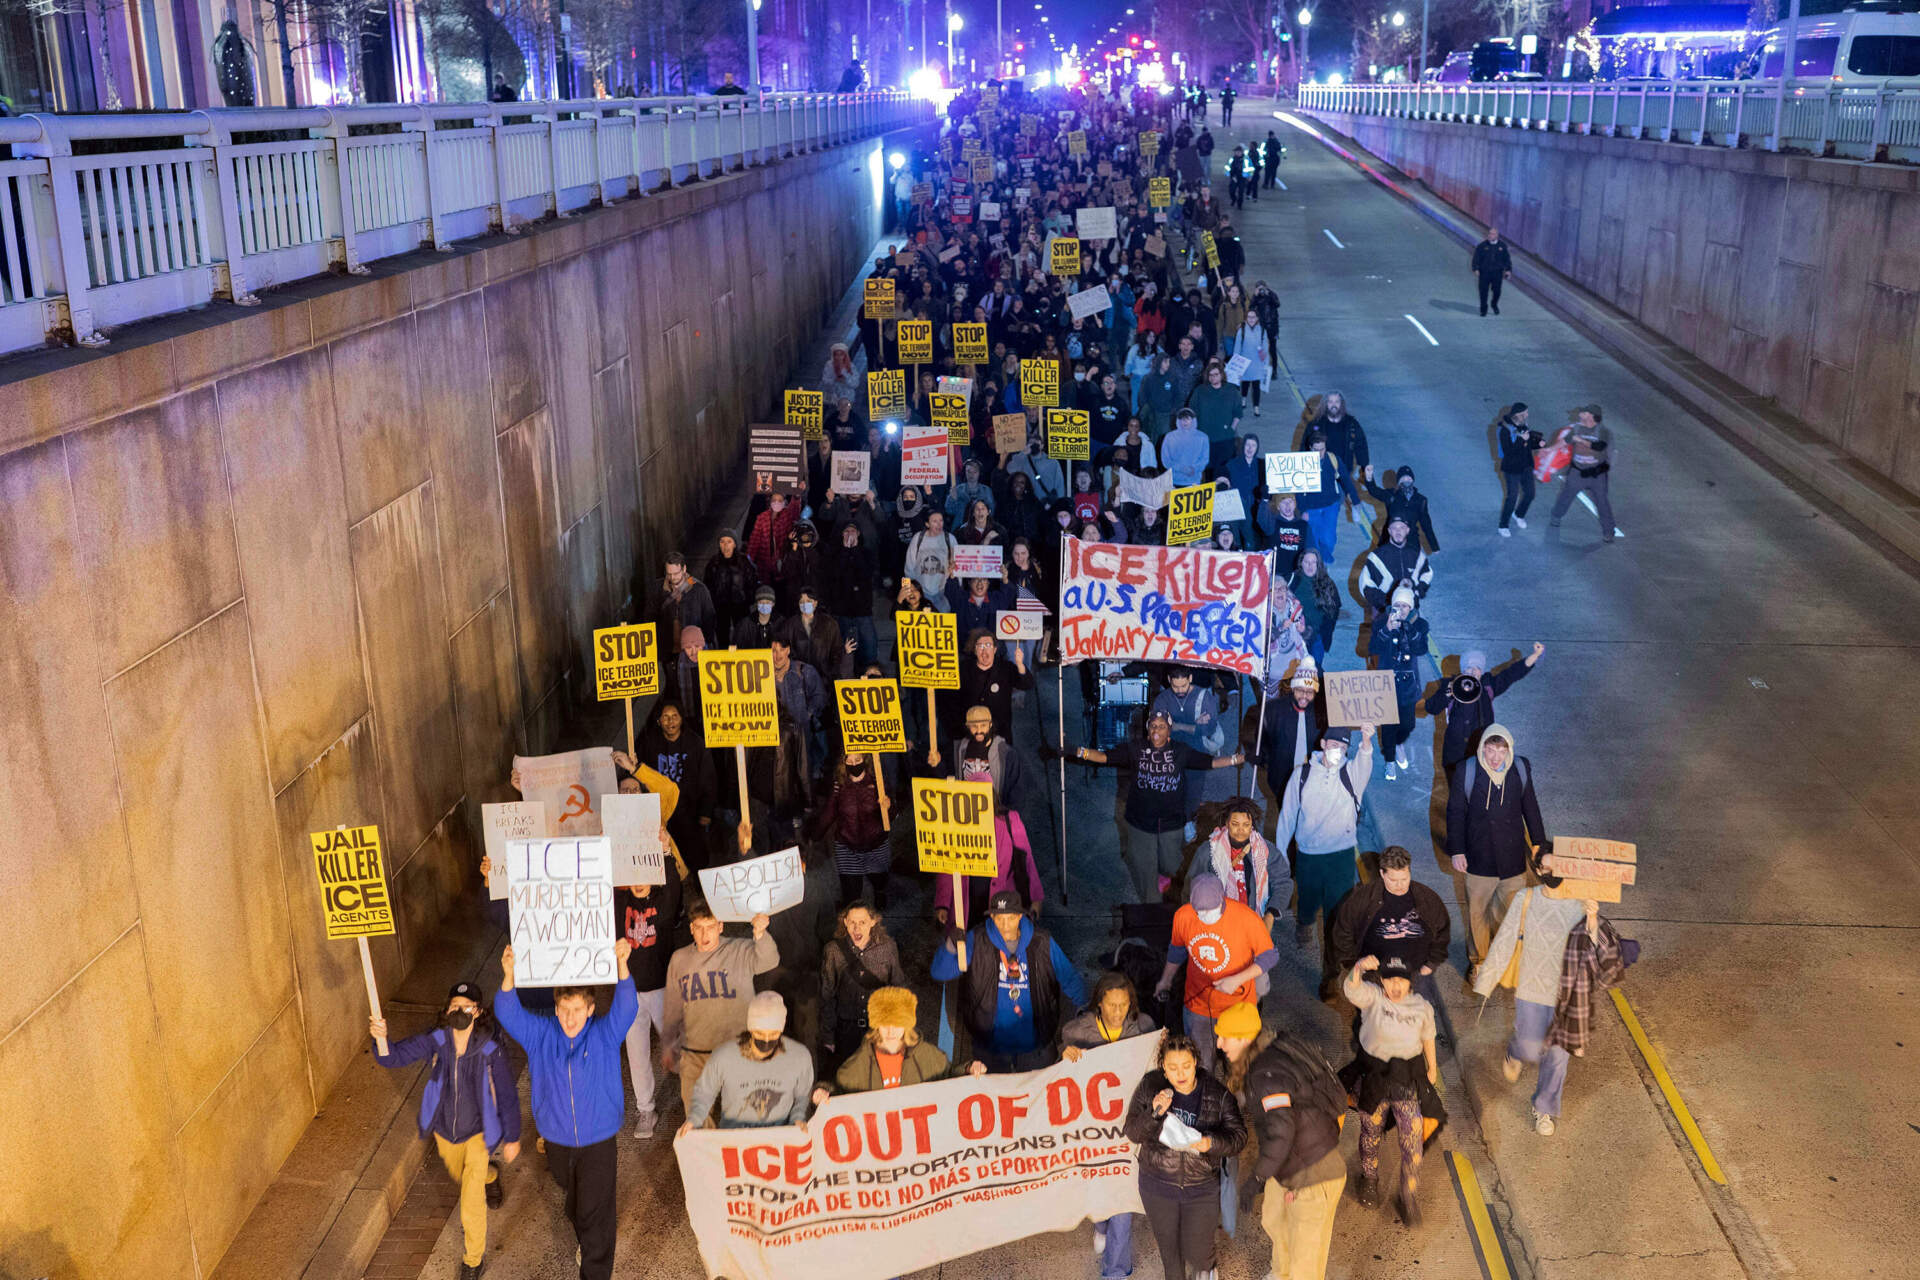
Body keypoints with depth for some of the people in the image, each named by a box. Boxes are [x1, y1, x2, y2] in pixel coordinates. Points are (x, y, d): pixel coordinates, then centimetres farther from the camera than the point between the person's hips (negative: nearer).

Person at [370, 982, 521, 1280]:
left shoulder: (491, 1051, -25)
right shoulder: (436, 1041, -19)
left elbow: (508, 1095, -14)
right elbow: (396, 1056, -26)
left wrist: (512, 1138, -5)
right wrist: (381, 1038, -50)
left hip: (477, 1133, -4)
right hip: (445, 1131, 4)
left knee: (471, 1205, -3)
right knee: (461, 1176, 31)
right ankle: (490, 1175, 67)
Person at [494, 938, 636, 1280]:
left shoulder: (605, 1034, -13)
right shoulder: (540, 1034, -8)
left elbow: (626, 1007, -30)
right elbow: (507, 1013, -20)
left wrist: (621, 964, -49)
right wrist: (509, 975, -41)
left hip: (598, 1140, -3)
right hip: (557, 1141, 3)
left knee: (595, 1213, 0)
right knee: (574, 1202, 27)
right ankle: (585, 1242, 56)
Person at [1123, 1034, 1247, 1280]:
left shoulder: (1218, 1093, -12)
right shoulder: (1150, 1086, -11)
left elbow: (1238, 1136, -12)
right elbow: (1132, 1132, -9)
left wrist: (1211, 1143, -32)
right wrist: (1154, 1114, -28)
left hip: (1202, 1187, -1)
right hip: (1158, 1184, 1)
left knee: (1196, 1254, 4)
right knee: (1169, 1247, 16)